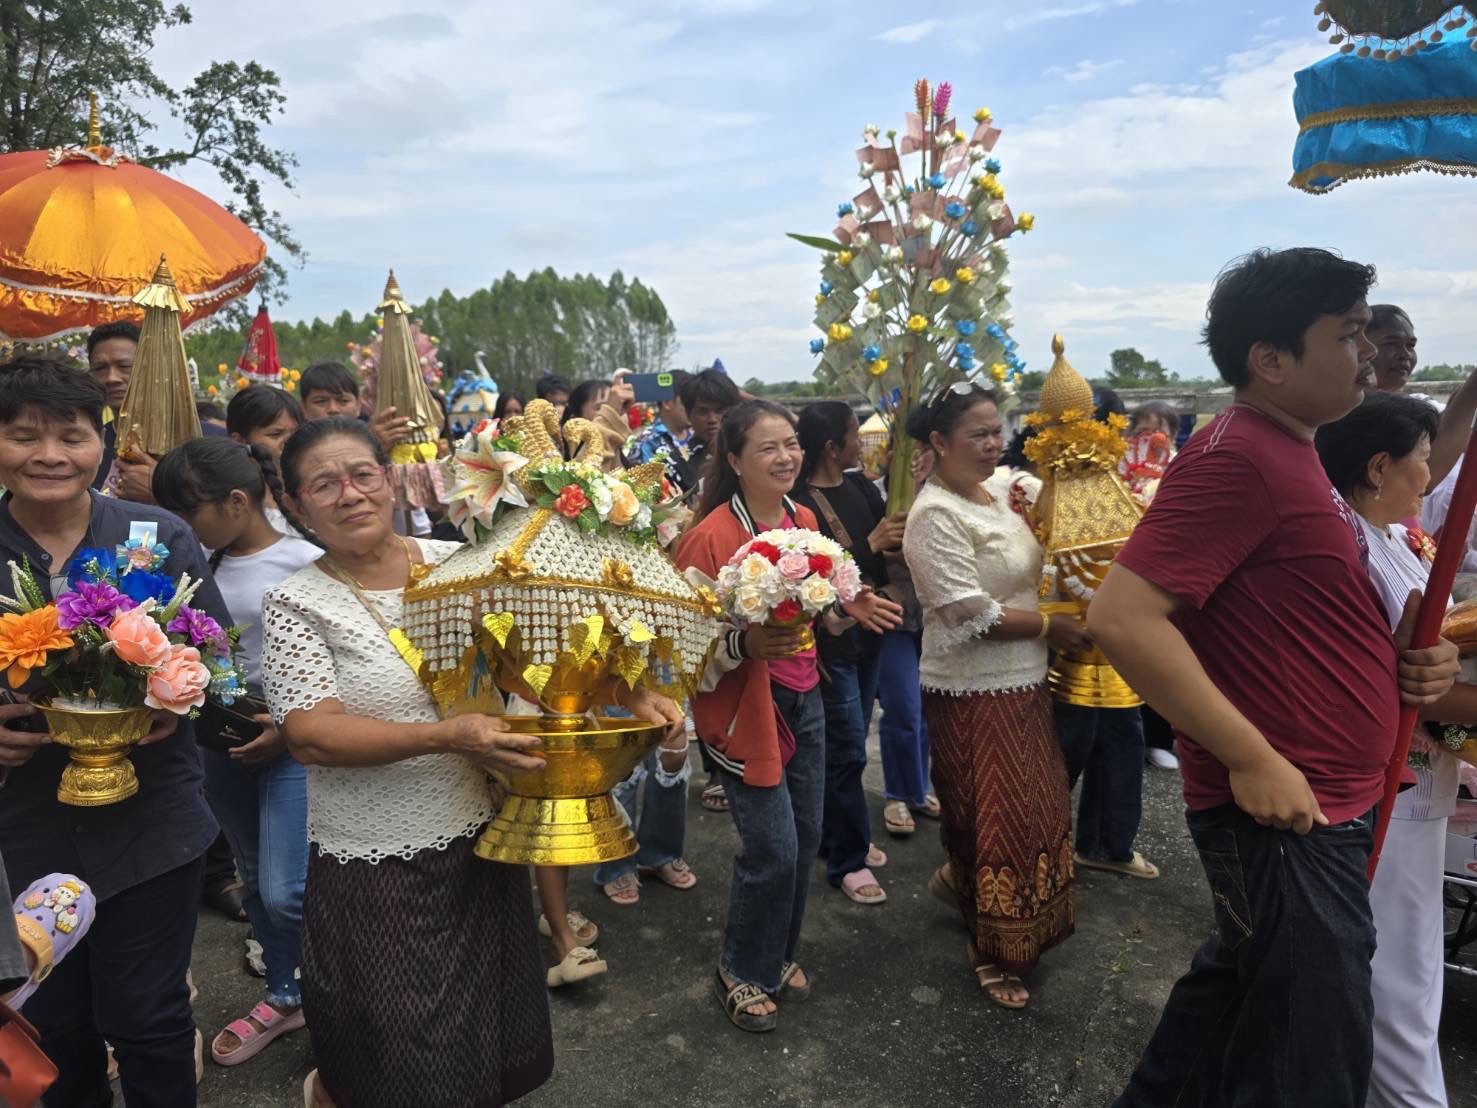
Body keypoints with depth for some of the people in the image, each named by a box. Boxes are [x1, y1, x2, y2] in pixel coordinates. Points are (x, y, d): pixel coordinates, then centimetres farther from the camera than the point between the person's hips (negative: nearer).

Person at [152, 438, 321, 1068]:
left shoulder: (303, 562, -13)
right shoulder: (201, 564, 4)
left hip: (291, 740, -6)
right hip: (222, 737, 6)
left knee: (285, 893, -9)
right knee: (255, 880, 17)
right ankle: (284, 997, 37)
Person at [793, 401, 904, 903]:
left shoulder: (860, 485, 5)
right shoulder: (799, 503, -17)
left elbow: (891, 536, 6)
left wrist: (900, 530, -13)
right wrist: (870, 544, -22)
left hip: (866, 632, 7)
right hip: (830, 639, -7)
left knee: (849, 745, 18)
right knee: (847, 751, 1)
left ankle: (839, 836, 35)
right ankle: (848, 860, 16)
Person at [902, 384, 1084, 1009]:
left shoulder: (1001, 489, 6)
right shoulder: (937, 516, -20)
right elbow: (972, 614, -24)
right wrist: (1050, 626, -13)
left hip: (1021, 678, 8)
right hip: (973, 690, -8)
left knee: (1028, 803, 19)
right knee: (994, 814, 5)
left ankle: (958, 879, 43)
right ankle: (993, 949, 25)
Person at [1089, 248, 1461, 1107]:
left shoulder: (1291, 454, 11)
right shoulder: (1237, 455, -20)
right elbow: (1123, 618, -30)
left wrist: (1401, 656, 5)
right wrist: (1252, 760, -25)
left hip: (1320, 808, 10)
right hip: (1282, 813, -10)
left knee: (1238, 985, 25)